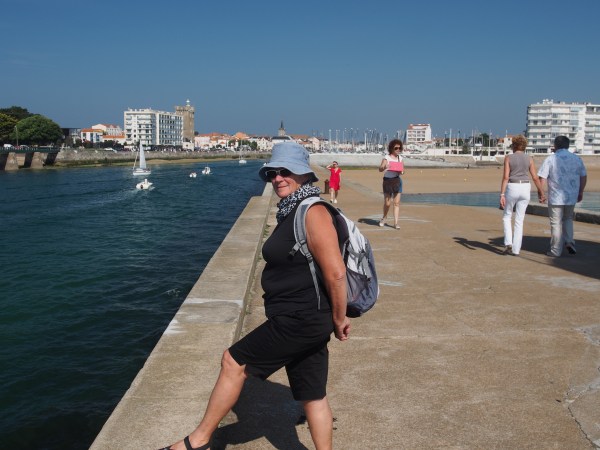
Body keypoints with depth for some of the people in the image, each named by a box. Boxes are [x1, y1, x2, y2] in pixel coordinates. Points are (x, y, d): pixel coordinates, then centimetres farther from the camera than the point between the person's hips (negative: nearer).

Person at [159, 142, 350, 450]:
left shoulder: (313, 213, -18)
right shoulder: (291, 212, 13)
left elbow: (336, 274, -22)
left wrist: (339, 319, -12)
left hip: (300, 321, -9)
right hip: (303, 321, 9)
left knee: (233, 362, 1)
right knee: (312, 395, 15)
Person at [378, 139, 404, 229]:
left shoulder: (400, 158, 8)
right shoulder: (387, 158, -6)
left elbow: (402, 170, 16)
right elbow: (380, 169, -17)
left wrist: (401, 172, -7)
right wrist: (384, 167, -39)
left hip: (397, 181, 4)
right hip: (387, 181, -4)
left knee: (397, 203, -1)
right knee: (387, 203, -1)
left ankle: (396, 222, 1)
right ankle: (384, 218, 26)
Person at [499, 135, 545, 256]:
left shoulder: (508, 158, -4)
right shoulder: (529, 159, 4)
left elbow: (505, 177, -10)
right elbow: (535, 178, 2)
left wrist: (502, 195, -12)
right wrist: (541, 193, 12)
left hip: (512, 188, -2)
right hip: (525, 189, 3)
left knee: (507, 216, 15)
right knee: (519, 220, 9)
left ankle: (508, 243, -2)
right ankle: (516, 249, 7)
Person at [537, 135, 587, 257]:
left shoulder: (550, 159, -6)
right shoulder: (576, 158, 6)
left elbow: (542, 178, -10)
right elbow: (583, 177, 10)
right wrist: (580, 192, 21)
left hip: (555, 197, -4)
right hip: (572, 196, 4)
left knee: (556, 223, 4)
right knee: (568, 219, 23)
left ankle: (556, 250, 9)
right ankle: (569, 241, 5)